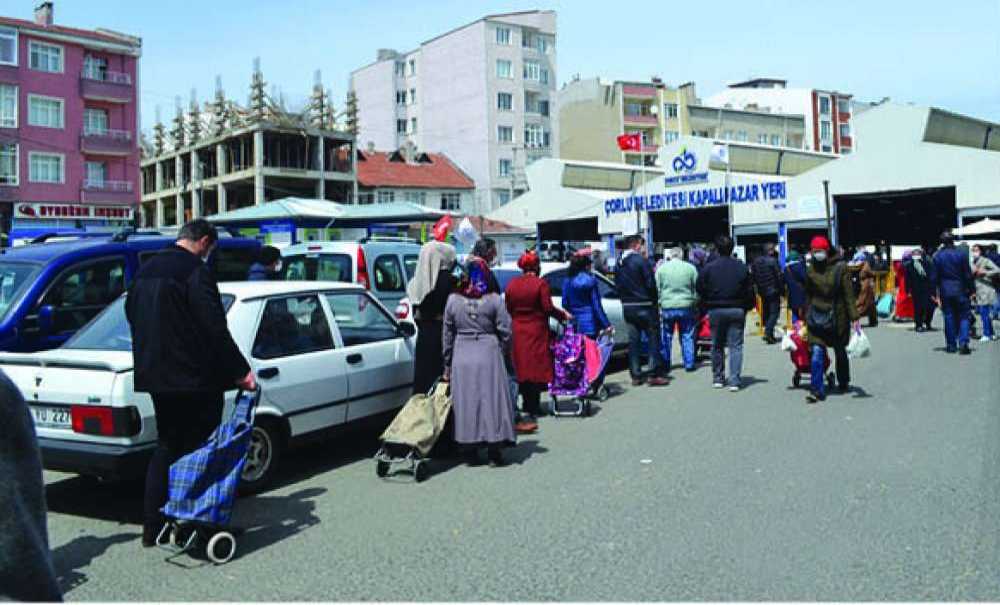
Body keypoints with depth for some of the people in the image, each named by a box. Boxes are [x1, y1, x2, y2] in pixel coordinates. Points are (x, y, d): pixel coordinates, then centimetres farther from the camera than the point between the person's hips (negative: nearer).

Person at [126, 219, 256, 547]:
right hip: (194, 378, -8)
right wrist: (241, 371, -15)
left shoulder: (145, 271, 12)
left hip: (155, 375, 8)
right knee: (198, 448, 3)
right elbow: (215, 329, -20)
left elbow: (132, 314, 22)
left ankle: (152, 525, 19)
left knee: (166, 446, 17)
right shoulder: (196, 271, -15)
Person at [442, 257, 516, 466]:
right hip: (488, 355, -2)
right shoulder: (494, 300, -5)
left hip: (461, 357, 2)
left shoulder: (453, 300, 2)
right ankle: (494, 452, 8)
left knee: (466, 402, 8)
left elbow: (448, 335, 7)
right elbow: (505, 332, -5)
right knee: (492, 400, 5)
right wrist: (500, 354, 12)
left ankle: (470, 452, 14)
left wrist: (447, 366, 14)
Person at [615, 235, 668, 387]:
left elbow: (618, 284, 10)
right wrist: (654, 301, 0)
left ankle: (635, 375, 11)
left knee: (633, 341, 9)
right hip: (644, 306, -6)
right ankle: (654, 374, 0)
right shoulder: (641, 260, -12)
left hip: (627, 307, 6)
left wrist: (625, 299, 15)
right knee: (653, 340, 2)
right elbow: (651, 284, -13)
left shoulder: (620, 263, 7)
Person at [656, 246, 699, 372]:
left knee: (666, 337, 10)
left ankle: (665, 363, 14)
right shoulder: (690, 268, 1)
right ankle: (689, 364, 11)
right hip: (686, 306, 0)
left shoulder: (661, 268, 1)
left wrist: (659, 307, 9)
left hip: (667, 307, 0)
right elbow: (697, 289, 6)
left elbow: (657, 289, 2)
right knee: (687, 336, 9)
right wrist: (695, 306, 17)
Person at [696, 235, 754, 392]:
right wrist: (747, 308, 13)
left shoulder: (708, 268, -6)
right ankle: (735, 380, -3)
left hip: (716, 311, 0)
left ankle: (718, 378, 19)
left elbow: (701, 292, -2)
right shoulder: (742, 267, -2)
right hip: (737, 310, 0)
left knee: (717, 345, 12)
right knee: (736, 345, 3)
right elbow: (750, 292, 1)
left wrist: (707, 307, 13)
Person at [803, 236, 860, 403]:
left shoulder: (839, 268, -8)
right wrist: (806, 317, 15)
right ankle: (817, 390, -10)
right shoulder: (811, 270, 3)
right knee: (816, 352, -11)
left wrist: (854, 317, -14)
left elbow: (849, 293, -9)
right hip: (816, 317, 2)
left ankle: (843, 383, 38)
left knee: (840, 352, 16)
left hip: (837, 317, -2)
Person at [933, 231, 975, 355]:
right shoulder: (961, 254, -5)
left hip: (945, 291, 1)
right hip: (960, 290, -1)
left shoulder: (937, 256, -2)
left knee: (949, 317, 7)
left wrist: (936, 293, 6)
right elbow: (968, 275, -3)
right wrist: (971, 290, 4)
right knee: (963, 317, 4)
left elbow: (935, 277, 0)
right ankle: (963, 343, -11)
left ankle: (951, 345, 10)